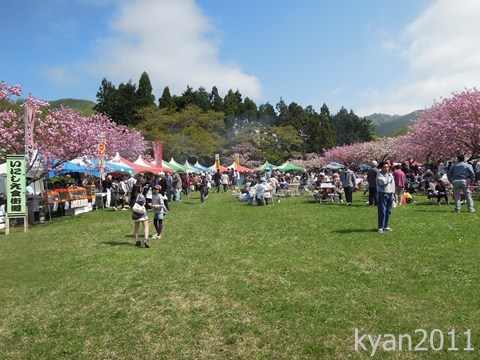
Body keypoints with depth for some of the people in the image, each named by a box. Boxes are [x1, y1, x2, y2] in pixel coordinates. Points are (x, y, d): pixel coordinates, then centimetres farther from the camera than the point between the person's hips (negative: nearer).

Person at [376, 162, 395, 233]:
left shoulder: (390, 174, 16)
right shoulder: (379, 174, -4)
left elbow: (393, 184, 19)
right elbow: (383, 182, -20)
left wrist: (393, 193, 14)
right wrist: (388, 177, -8)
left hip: (390, 194, 6)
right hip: (383, 194, -6)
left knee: (388, 211, 9)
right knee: (382, 212, -7)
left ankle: (386, 226, 19)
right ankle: (380, 227, -2)